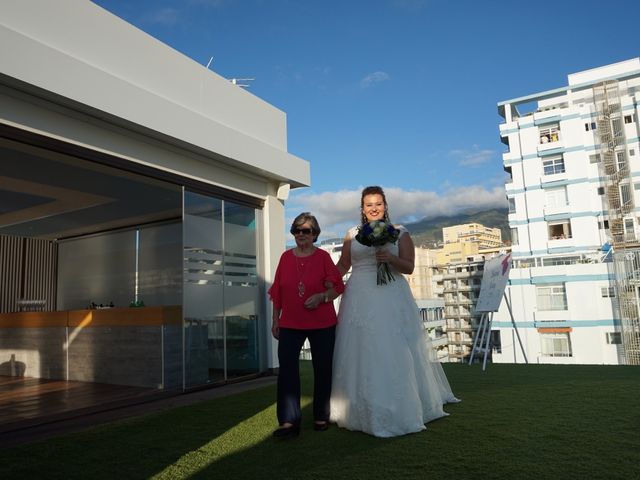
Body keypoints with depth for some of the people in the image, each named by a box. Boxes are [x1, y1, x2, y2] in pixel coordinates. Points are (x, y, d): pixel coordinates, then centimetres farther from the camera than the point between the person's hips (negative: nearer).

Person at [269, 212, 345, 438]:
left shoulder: (323, 256, -2)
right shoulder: (286, 257, 6)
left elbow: (338, 288, 0)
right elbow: (277, 291, 10)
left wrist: (321, 297, -19)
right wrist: (275, 319, 9)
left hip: (322, 324, -2)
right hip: (290, 324, 2)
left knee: (322, 369, 8)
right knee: (287, 369, -7)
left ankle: (321, 417, 24)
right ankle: (289, 421, -1)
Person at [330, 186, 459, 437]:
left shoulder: (400, 233, 8)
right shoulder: (352, 234, 12)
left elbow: (409, 267, 2)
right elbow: (342, 266, 10)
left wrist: (391, 258, -17)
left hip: (392, 299, -1)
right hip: (360, 300, 1)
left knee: (395, 354, 0)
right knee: (362, 353, 1)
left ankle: (399, 411, 15)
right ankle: (365, 412, 14)